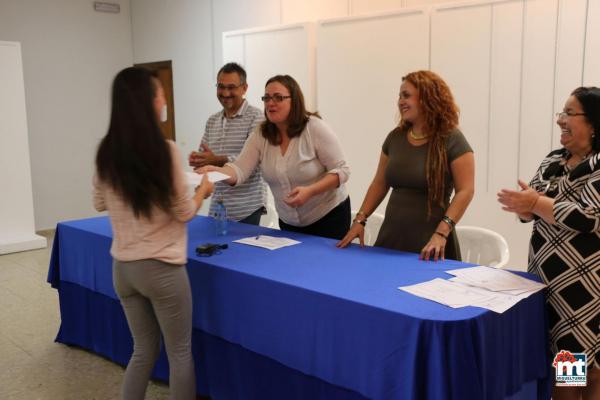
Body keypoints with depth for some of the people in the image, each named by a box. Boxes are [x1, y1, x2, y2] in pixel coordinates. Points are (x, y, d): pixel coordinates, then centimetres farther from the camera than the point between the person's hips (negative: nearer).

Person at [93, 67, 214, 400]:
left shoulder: (106, 153, -1)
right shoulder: (164, 150, -17)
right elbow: (184, 212, -9)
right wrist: (203, 189, 10)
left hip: (122, 267, 6)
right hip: (161, 269, -5)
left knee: (143, 350, 21)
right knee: (180, 353, 13)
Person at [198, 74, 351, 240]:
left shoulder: (315, 128, -16)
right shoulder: (261, 135, -5)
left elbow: (341, 170, -15)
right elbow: (240, 170, -16)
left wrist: (309, 191, -30)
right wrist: (216, 171, -37)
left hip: (329, 215, -4)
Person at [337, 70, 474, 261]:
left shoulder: (451, 140, -8)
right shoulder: (395, 137, 7)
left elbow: (465, 191, -13)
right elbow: (379, 184, 12)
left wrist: (441, 233, -22)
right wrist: (360, 220, 4)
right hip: (391, 238, 5)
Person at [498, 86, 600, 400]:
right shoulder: (552, 161, 9)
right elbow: (535, 208, 10)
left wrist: (536, 203, -21)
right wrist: (522, 205, -13)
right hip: (548, 281, 7)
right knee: (558, 360, 17)